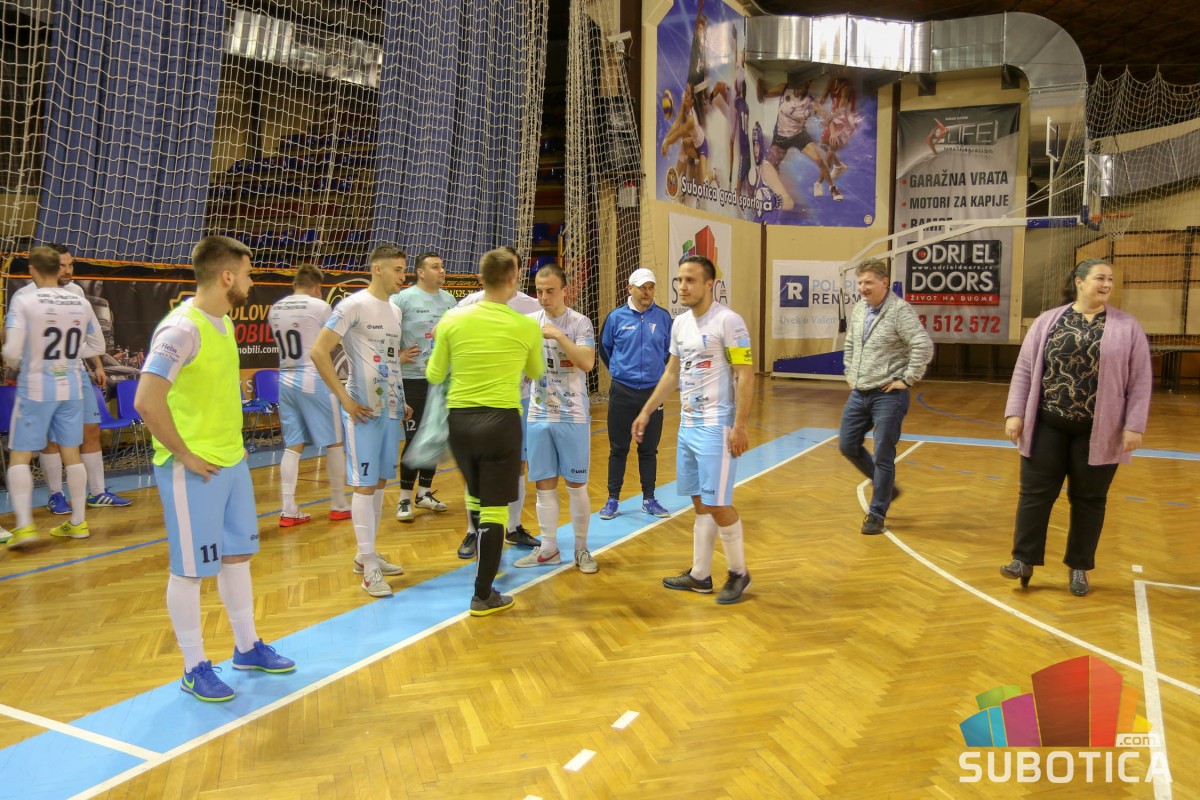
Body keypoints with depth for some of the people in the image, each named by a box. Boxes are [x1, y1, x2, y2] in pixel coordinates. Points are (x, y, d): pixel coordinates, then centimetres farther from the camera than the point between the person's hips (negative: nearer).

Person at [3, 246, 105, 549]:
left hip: (36, 387, -4)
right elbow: (97, 346, 10)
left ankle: (24, 525, -3)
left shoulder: (24, 300, -12)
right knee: (71, 453, 13)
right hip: (71, 387, 4)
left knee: (20, 456, 5)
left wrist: (14, 363, 6)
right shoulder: (80, 303, 2)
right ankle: (78, 522, 19)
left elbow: (12, 351, -15)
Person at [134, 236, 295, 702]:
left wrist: (230, 444, 16)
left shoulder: (223, 322, 8)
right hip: (193, 469, -9)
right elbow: (147, 401, -26)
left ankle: (247, 648, 32)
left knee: (237, 554, 17)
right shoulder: (182, 329, -20)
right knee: (190, 568, 4)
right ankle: (194, 668, 17)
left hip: (232, 460, 9)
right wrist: (184, 455, -18)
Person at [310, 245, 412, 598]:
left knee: (380, 481, 13)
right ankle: (369, 567, 3)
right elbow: (319, 352, -14)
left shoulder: (395, 310, 14)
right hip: (364, 409, -8)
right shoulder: (354, 305, -10)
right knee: (364, 484, -3)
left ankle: (367, 554, 24)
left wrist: (402, 402, 15)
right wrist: (345, 399, -17)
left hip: (391, 409, 8)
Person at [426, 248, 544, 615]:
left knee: (476, 496, 25)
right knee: (494, 509, 3)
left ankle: (477, 546, 42)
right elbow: (535, 372, 15)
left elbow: (434, 376, 7)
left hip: (460, 419, 3)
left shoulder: (452, 319, -1)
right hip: (501, 420, -3)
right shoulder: (526, 327, -4)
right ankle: (483, 596, 8)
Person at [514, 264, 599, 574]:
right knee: (544, 483, 8)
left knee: (576, 484, 5)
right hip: (539, 416, 3)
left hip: (572, 417, -3)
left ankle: (581, 548, 19)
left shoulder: (580, 323, -6)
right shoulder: (529, 322, 5)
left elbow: (587, 363, -20)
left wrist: (558, 335, -26)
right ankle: (548, 549, 19)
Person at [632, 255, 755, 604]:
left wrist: (739, 427, -20)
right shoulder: (680, 323, 11)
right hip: (688, 424, 8)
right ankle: (700, 575, 20)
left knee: (718, 503, -5)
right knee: (700, 503, 12)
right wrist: (646, 412, 19)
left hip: (716, 426, -7)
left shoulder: (728, 321, -12)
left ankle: (739, 573, 13)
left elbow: (745, 376, -14)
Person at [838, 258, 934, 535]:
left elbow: (924, 346, -22)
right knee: (847, 445, 11)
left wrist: (907, 379, -19)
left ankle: (877, 514, 13)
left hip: (888, 396, -8)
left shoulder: (900, 310, -14)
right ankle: (886, 487, 33)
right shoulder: (858, 309, 9)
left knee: (883, 456, 0)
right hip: (859, 393, 8)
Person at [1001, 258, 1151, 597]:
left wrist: (1134, 426, -8)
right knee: (1036, 492, 2)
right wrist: (1014, 413, -3)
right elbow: (1024, 370, 3)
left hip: (1098, 431, 0)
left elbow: (1140, 381, -1)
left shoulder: (1127, 327, 1)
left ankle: (1079, 567, 21)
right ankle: (1024, 559, 11)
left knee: (1088, 499, 9)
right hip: (1048, 425, 0)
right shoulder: (1048, 321, 3)